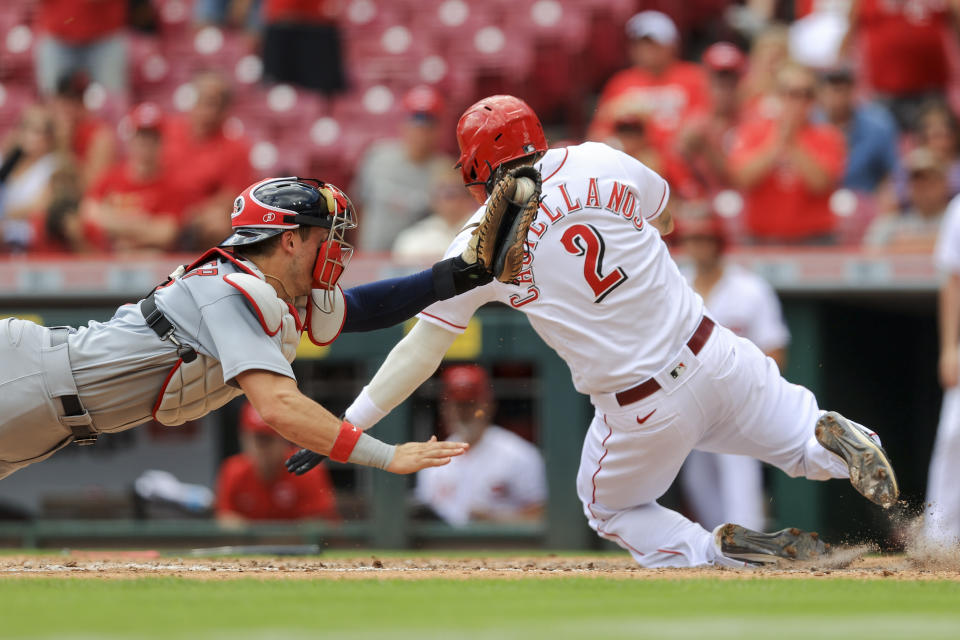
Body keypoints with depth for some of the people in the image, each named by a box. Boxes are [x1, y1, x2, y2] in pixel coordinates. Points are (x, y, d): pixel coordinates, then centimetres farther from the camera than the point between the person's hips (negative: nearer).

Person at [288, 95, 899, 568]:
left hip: (641, 410, -3)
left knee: (612, 508, 24)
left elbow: (420, 350, -5)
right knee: (794, 437, 22)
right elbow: (665, 217, 19)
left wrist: (346, 427, 1)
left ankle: (718, 555, -3)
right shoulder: (599, 163, -2)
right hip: (711, 353, 3)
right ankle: (831, 440, -15)